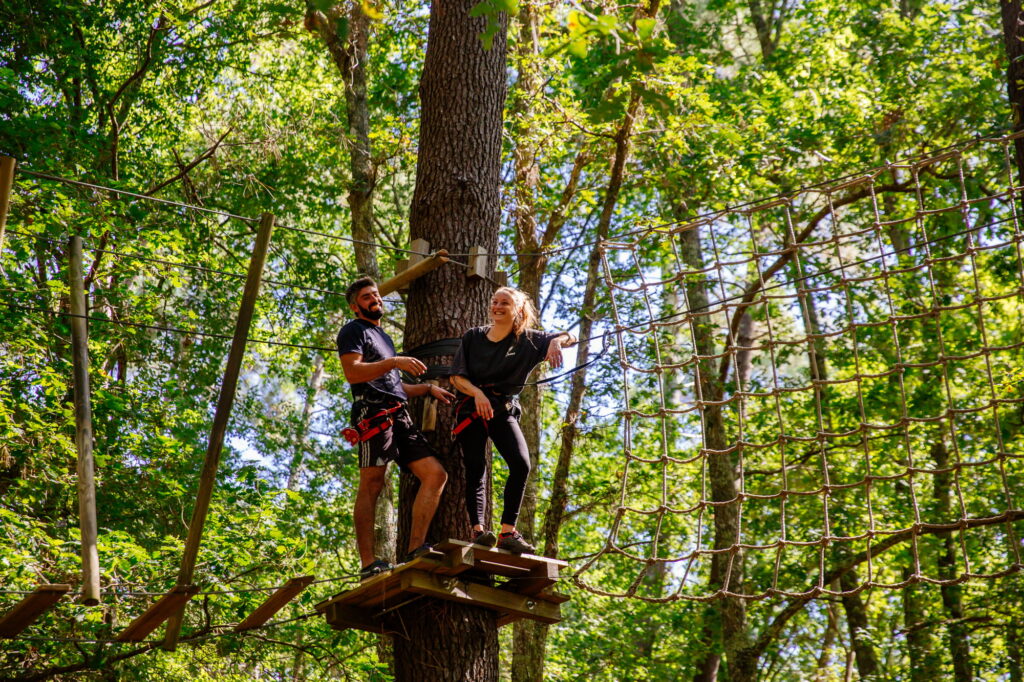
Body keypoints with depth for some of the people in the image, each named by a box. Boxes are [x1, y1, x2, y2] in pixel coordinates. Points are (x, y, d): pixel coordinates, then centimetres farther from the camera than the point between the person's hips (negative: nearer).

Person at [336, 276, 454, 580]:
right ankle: (368, 563, -20)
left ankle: (415, 550, -10)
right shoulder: (354, 331, 6)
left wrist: (428, 388, 26)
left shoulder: (385, 338, 32)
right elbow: (352, 372, -12)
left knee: (436, 474, -3)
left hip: (399, 415, 9)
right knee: (371, 484, -14)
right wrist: (394, 362, -19)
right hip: (373, 411, -9)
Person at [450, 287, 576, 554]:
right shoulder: (473, 337, 5)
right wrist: (477, 393, -18)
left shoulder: (527, 340, 3)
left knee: (521, 463, -18)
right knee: (475, 468, -10)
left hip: (504, 411, 0)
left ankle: (508, 532, -17)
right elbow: (456, 377, 1)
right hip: (472, 410, 0)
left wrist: (557, 342, -26)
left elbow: (569, 337, -2)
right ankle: (477, 529, -15)